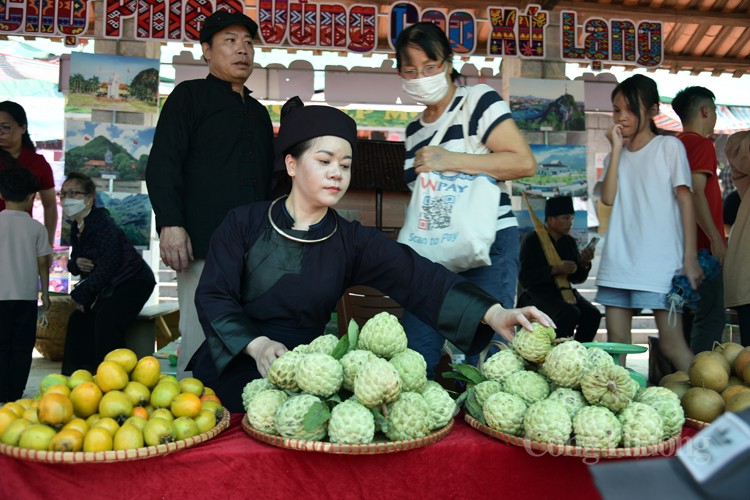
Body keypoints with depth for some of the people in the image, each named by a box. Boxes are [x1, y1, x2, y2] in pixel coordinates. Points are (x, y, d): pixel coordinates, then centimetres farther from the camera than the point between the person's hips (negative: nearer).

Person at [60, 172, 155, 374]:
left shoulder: (102, 223, -19)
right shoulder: (76, 227, 9)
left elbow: (109, 264, -24)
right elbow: (74, 260, 15)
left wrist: (81, 293, -18)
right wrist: (76, 264, -11)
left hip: (133, 281, -10)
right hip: (110, 285, 10)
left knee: (105, 320, -25)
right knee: (80, 318, 4)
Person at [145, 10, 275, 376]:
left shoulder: (258, 113, 27)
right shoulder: (191, 96, 10)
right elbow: (162, 165, -1)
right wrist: (170, 223, -14)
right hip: (205, 247, -5)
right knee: (202, 349, -8)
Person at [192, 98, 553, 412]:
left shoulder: (352, 241, 2)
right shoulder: (244, 224, 0)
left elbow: (418, 277, -12)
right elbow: (212, 297, -3)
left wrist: (492, 313, -28)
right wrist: (256, 344, -23)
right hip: (233, 369, -2)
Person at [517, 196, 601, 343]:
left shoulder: (569, 242, 12)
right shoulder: (531, 240, -6)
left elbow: (577, 278, 13)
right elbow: (524, 278, -15)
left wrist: (584, 264, -8)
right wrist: (555, 269, -24)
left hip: (563, 292, 6)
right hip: (537, 293, -6)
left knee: (592, 314, -19)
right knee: (570, 313, -31)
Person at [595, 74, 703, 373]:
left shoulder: (669, 147, 5)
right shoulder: (616, 155, 17)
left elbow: (685, 199, 1)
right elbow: (608, 198, 0)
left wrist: (690, 256, -6)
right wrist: (617, 149, 0)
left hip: (659, 262, -5)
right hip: (619, 260, 5)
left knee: (671, 342, -8)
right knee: (616, 342, 5)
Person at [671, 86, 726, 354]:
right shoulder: (701, 143, -9)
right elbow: (696, 193, -19)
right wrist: (716, 238, -19)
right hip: (702, 245, -9)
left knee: (689, 317, 13)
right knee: (710, 318, -9)